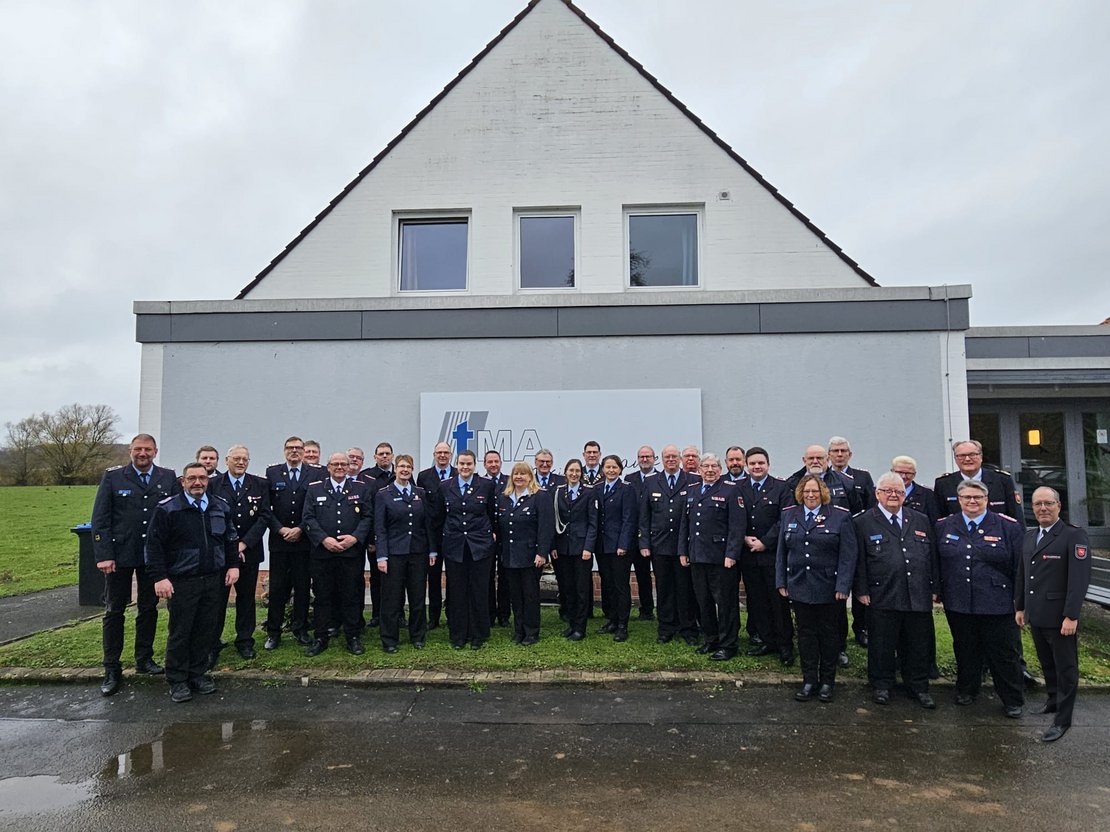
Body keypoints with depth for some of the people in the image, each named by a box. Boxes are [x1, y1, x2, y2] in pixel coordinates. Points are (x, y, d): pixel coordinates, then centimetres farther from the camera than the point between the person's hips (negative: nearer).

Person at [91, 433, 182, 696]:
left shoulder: (168, 478, 1)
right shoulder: (113, 477, -3)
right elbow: (100, 519, -5)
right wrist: (103, 555, -12)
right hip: (120, 555, -2)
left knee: (149, 608, 13)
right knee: (114, 611, 6)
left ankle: (144, 659, 27)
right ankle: (112, 670, 15)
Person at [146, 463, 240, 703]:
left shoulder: (221, 507, 7)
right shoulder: (167, 509, -8)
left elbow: (231, 538, 15)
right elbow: (154, 545, -9)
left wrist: (233, 565, 7)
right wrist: (159, 577, -14)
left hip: (214, 581, 4)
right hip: (181, 582, -4)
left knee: (206, 630, 11)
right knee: (179, 632, 5)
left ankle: (198, 674, 26)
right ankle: (177, 680, 19)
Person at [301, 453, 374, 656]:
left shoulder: (361, 488, 7)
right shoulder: (314, 488, 7)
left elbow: (368, 517, 3)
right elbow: (308, 518, 0)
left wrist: (355, 537, -11)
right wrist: (323, 539, -12)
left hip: (352, 553, 0)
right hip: (322, 552, 1)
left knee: (352, 596, 5)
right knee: (322, 596, 7)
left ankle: (353, 637, 16)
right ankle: (320, 638, 19)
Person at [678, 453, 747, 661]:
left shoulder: (730, 491, -4)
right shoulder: (691, 491, 14)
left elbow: (738, 525, -10)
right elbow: (684, 523, 17)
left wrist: (731, 554, -16)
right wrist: (682, 551, 11)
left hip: (721, 558, -6)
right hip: (697, 557, 6)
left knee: (725, 603, 2)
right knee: (703, 602, 13)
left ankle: (728, 645, 13)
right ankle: (711, 640, 27)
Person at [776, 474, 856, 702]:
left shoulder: (840, 516, -5)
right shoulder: (789, 515, 6)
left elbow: (848, 555, -8)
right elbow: (781, 552, 9)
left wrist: (843, 587, -14)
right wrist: (781, 582, 4)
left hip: (829, 588, -3)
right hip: (799, 586, 3)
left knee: (828, 633, 9)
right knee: (806, 633, 8)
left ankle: (827, 682, 22)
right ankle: (809, 681, 17)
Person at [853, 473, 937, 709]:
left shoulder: (921, 521, 12)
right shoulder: (863, 523, 0)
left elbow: (933, 556, 14)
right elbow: (859, 561, -2)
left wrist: (934, 588, 9)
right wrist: (862, 591, -6)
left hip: (918, 596, 3)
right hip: (882, 598, -3)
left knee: (919, 645, 11)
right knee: (882, 645, 6)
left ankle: (919, 686, 27)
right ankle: (881, 685, 22)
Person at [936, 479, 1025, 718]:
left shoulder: (1009, 527, -4)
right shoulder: (944, 526, 4)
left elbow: (1020, 567, -2)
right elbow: (936, 563, 11)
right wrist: (937, 591, 7)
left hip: (998, 605, -2)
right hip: (957, 604, 3)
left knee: (1004, 653, 7)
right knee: (965, 650, 16)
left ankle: (1012, 700, 24)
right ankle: (966, 690, 35)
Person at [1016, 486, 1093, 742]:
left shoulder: (1074, 536, -12)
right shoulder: (1030, 536, 10)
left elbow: (1079, 579, -17)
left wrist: (1071, 616, -21)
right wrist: (1020, 606, 16)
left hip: (1059, 618, -6)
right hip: (1035, 616, 7)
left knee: (1065, 668, 5)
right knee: (1047, 663, 19)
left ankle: (1063, 719, 14)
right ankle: (1054, 699, 36)